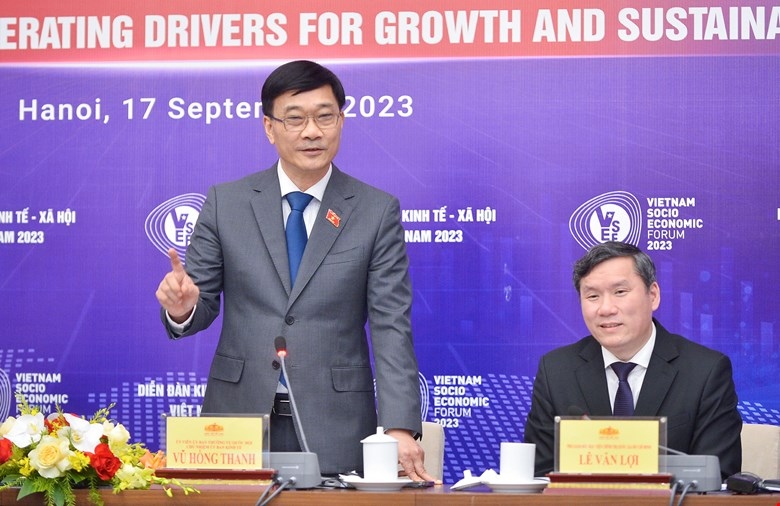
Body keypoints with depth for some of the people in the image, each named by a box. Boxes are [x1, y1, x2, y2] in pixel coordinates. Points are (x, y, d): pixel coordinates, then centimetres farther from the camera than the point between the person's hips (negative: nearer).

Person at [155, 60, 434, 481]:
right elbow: (203, 305, 8)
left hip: (335, 430, -1)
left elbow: (391, 327, -4)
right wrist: (182, 307, -17)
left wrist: (400, 427, -15)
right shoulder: (226, 203, 5)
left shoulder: (378, 212, 2)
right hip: (239, 416, 1)